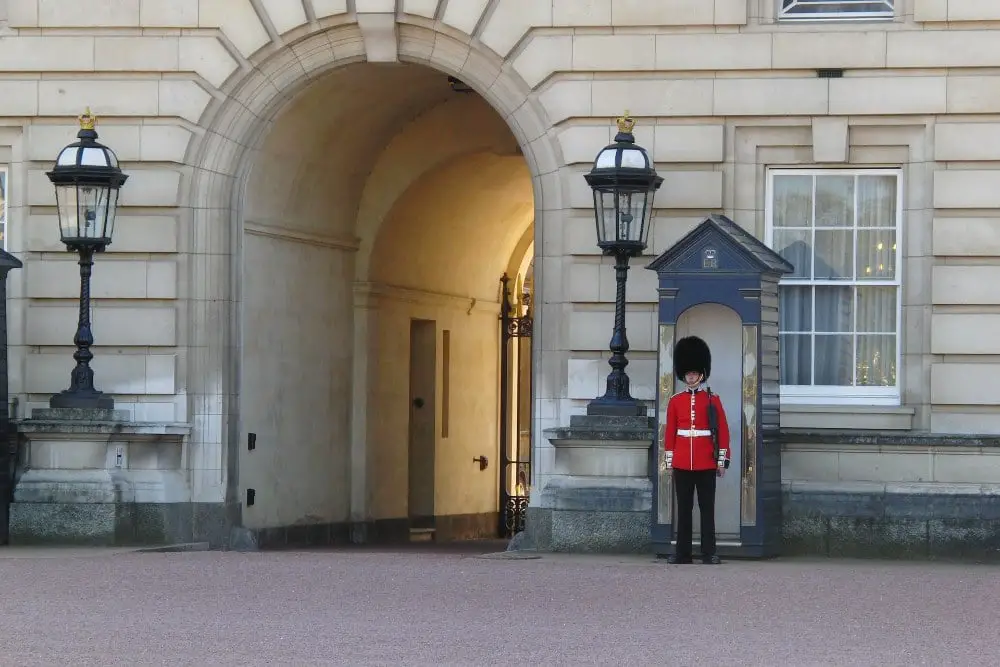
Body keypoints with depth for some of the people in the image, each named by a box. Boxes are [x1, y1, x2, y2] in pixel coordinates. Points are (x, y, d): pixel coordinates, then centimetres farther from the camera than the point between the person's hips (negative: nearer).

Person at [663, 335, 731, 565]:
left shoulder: (713, 400, 2)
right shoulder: (675, 401, 7)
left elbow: (723, 431, 2)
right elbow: (669, 433, 8)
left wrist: (722, 461, -2)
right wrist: (669, 461, 4)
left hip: (706, 464, -2)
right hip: (682, 464, 2)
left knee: (707, 508, 0)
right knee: (684, 509, 5)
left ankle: (709, 553, 2)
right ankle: (683, 552, 8)